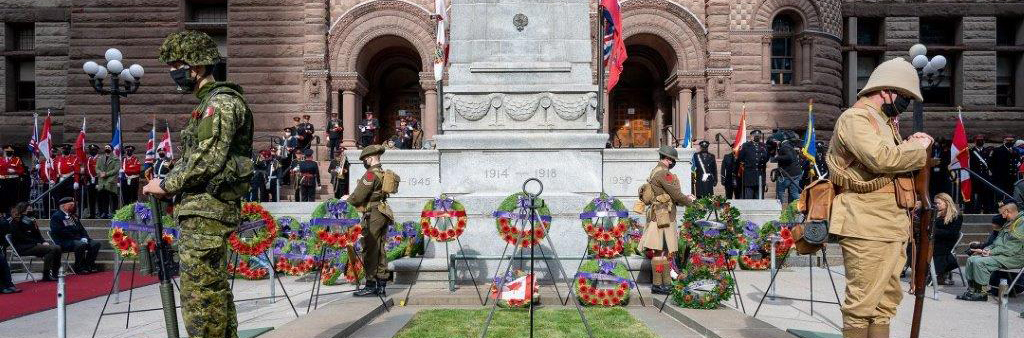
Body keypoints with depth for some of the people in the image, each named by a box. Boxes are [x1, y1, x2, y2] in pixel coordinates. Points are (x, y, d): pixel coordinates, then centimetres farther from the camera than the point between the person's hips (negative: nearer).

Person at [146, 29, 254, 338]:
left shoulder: (220, 102, -12)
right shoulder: (210, 102, 19)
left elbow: (208, 161, -20)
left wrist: (167, 185, -9)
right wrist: (171, 183, 11)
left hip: (206, 212, -10)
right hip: (209, 210, 10)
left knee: (199, 292, -8)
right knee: (215, 288, 16)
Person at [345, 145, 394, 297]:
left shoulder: (371, 173, -12)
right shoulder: (383, 173, 17)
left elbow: (359, 196, -14)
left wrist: (347, 199, 4)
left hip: (373, 214, -10)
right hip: (383, 213, 10)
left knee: (369, 250, -6)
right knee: (380, 250, 10)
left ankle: (371, 285, -4)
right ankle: (381, 286, 14)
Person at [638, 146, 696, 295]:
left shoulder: (655, 171, 18)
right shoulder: (663, 173, -14)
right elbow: (676, 195, -14)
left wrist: (685, 197, 15)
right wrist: (689, 201, 4)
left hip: (661, 217, 11)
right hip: (663, 217, -10)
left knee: (667, 251, 14)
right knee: (660, 252, -6)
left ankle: (666, 283, 19)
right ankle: (657, 285, -2)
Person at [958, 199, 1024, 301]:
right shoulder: (1009, 223, 19)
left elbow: (1013, 248, -20)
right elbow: (998, 242, 21)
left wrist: (991, 252, -18)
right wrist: (986, 250, 6)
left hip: (1014, 258, -10)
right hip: (1001, 254, 10)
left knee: (979, 262, -25)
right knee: (971, 259, -2)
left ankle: (982, 293, -13)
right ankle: (972, 290, -3)